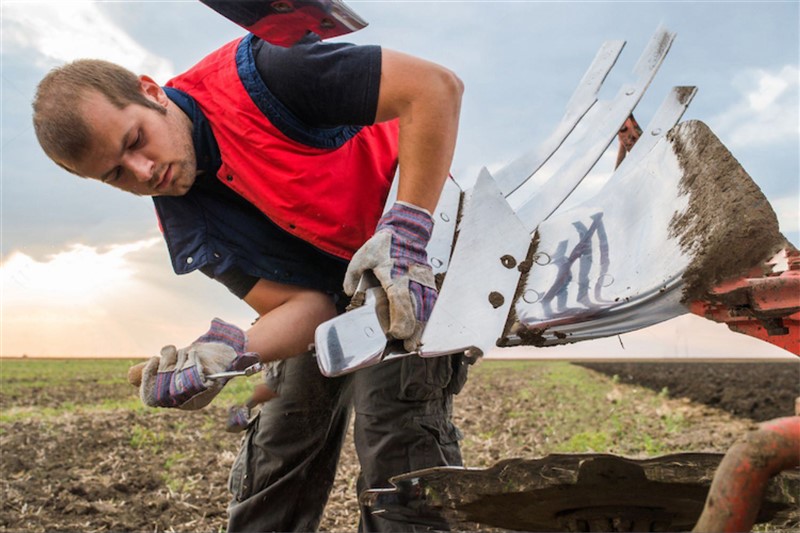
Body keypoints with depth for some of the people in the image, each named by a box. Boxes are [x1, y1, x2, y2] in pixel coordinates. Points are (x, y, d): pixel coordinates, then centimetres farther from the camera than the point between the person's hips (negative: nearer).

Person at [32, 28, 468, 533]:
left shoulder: (252, 73, -26)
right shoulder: (188, 232, -7)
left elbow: (437, 86, -30)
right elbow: (305, 305, -14)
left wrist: (404, 232, -37)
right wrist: (230, 351, -34)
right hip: (338, 296, 6)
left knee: (395, 431, -19)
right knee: (276, 446, 6)